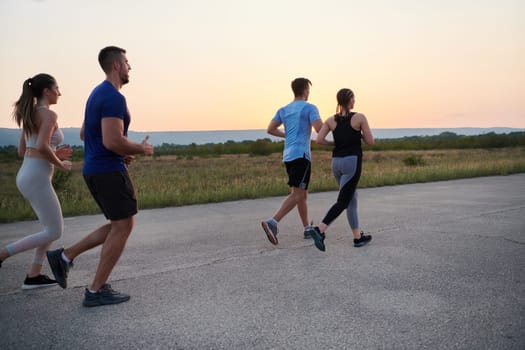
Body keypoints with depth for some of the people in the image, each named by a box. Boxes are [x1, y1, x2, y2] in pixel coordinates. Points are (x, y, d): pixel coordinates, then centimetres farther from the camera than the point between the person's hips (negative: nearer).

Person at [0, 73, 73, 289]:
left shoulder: (29, 115, 17)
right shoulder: (49, 115, -12)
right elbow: (42, 146, -26)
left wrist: (55, 154, 16)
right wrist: (60, 164, -10)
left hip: (26, 176, 10)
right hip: (37, 179, -10)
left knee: (53, 227, 17)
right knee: (54, 232, -1)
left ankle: (33, 276, 16)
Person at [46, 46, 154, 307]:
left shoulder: (97, 95, 18)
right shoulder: (114, 98, -16)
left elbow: (85, 135, 25)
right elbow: (113, 141, -26)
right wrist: (141, 149, -7)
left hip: (95, 171, 10)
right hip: (110, 172, -10)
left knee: (119, 226, 15)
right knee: (123, 227, -3)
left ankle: (64, 256, 12)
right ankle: (96, 291, 2)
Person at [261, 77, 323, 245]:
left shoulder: (283, 110, 15)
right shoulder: (309, 108, -3)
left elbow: (270, 129, 12)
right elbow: (320, 130, -14)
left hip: (288, 155, 8)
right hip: (301, 155, -8)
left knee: (302, 193, 16)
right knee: (297, 194, -12)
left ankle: (308, 229, 20)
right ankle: (272, 222, -27)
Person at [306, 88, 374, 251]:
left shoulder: (331, 120, 5)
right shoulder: (359, 117, -6)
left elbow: (319, 140, -5)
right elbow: (370, 141, -3)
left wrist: (335, 143, 11)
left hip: (337, 162, 6)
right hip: (353, 161, -6)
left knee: (352, 200, 17)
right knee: (342, 201, -8)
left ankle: (358, 236, 22)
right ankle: (320, 229, -24)